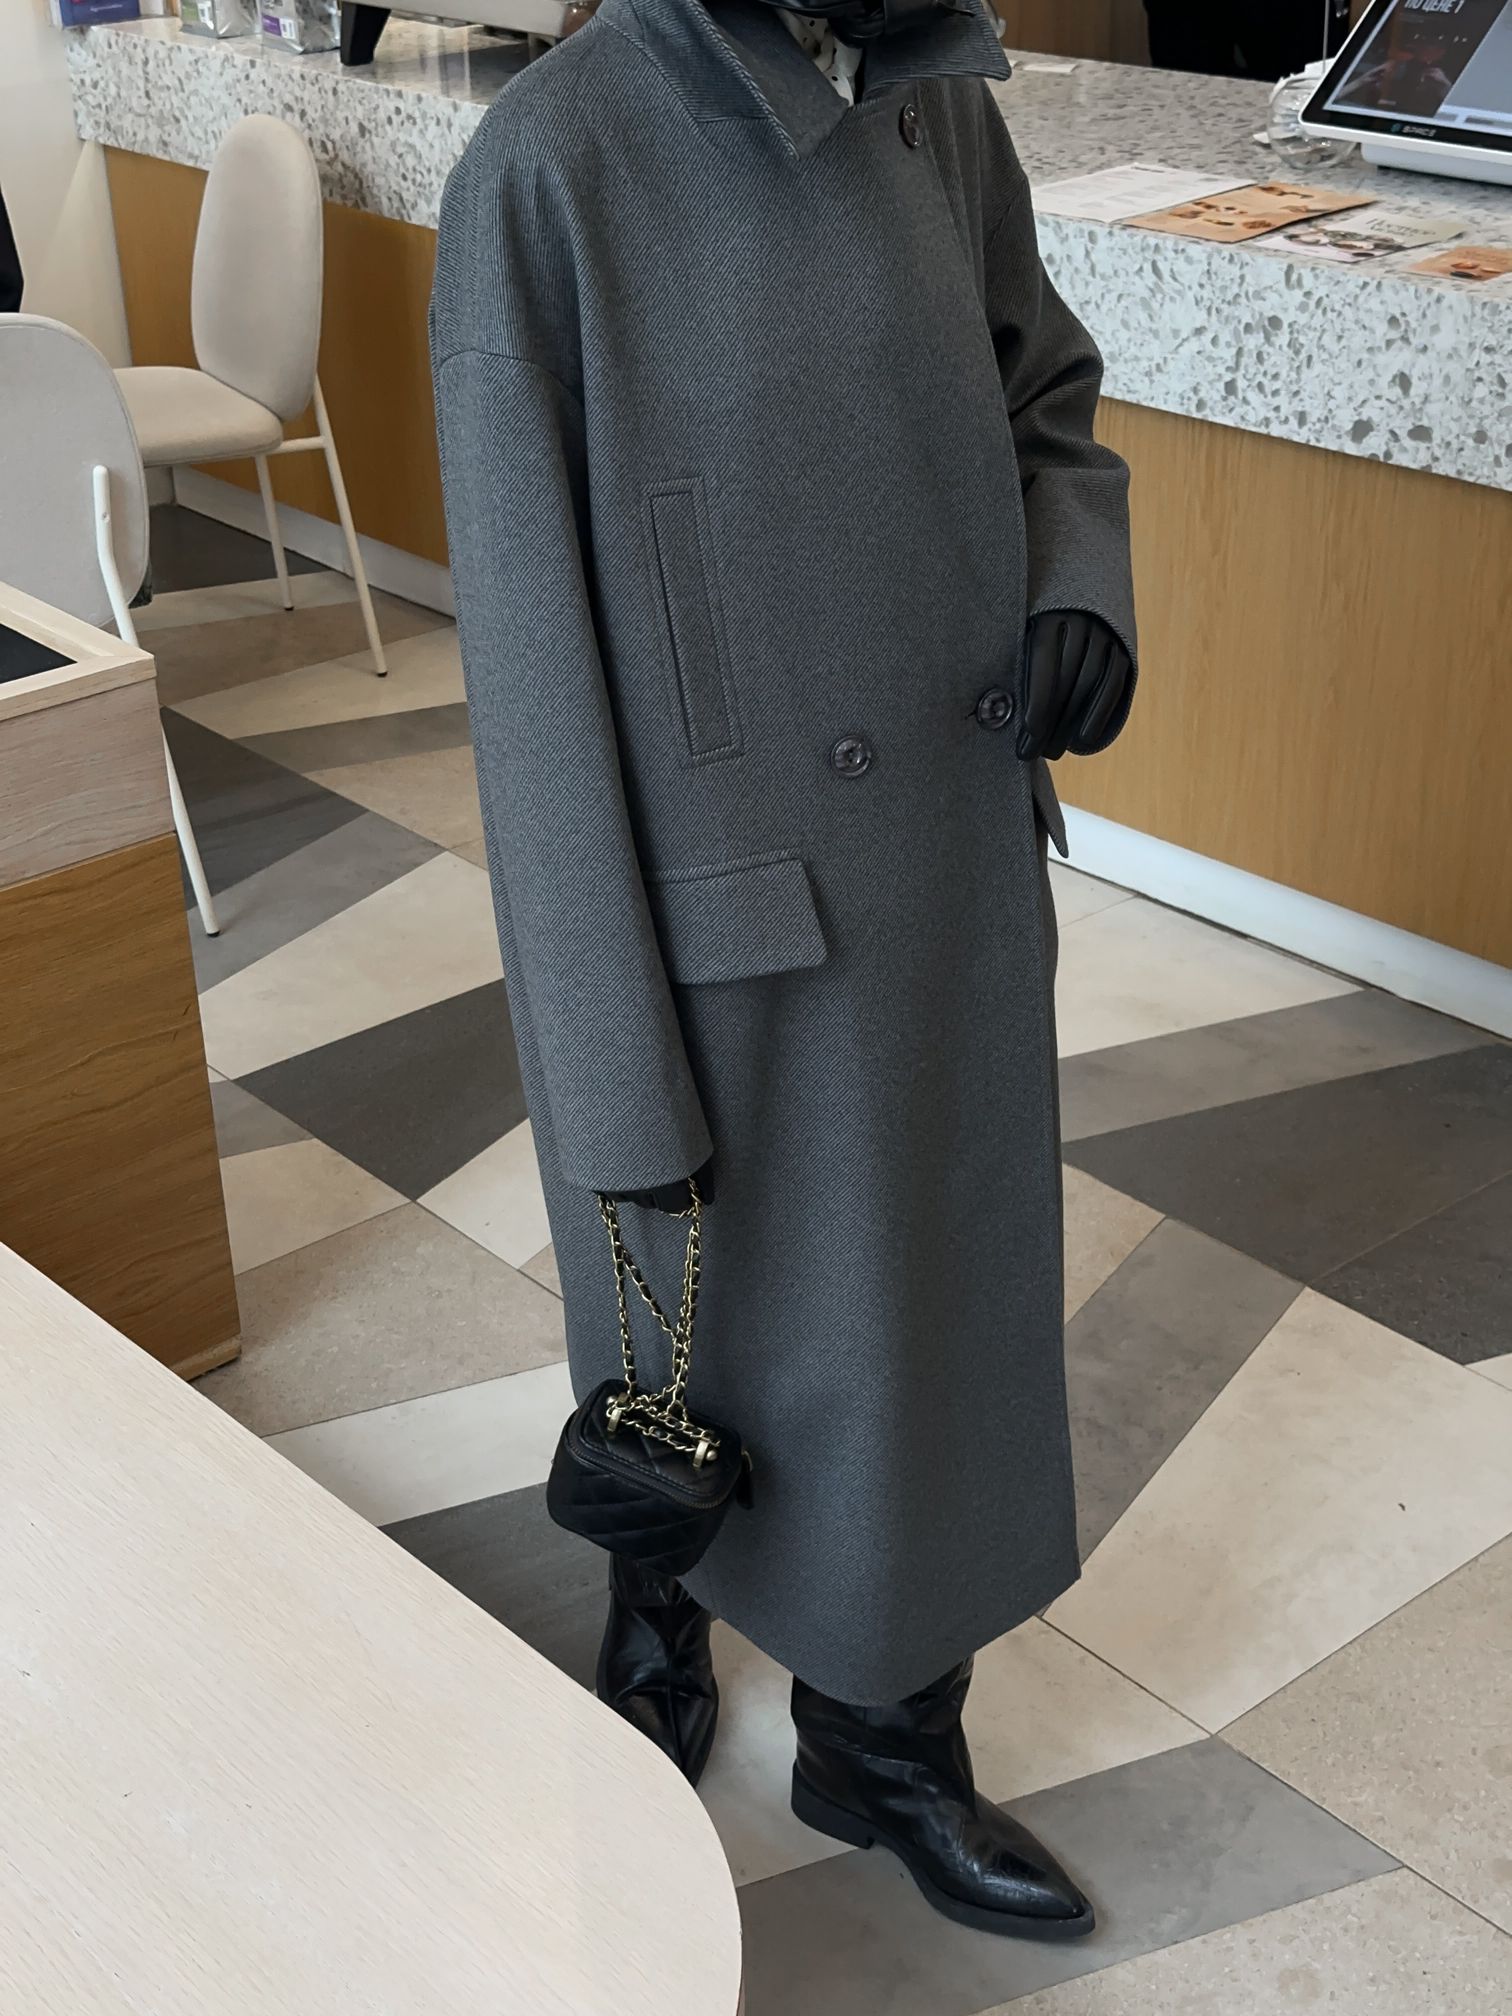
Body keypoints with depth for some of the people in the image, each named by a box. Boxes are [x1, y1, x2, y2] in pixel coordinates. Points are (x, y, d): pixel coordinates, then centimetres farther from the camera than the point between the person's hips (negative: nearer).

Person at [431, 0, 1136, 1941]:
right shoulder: (554, 170, -18)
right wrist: (619, 1082, -15)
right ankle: (655, 1637, 50)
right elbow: (533, 669, -16)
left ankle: (886, 1742, 43)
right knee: (701, 1331, 16)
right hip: (717, 926, -5)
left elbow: (1047, 400, 16)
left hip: (957, 886, 6)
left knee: (944, 1309, 18)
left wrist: (1080, 581, -8)